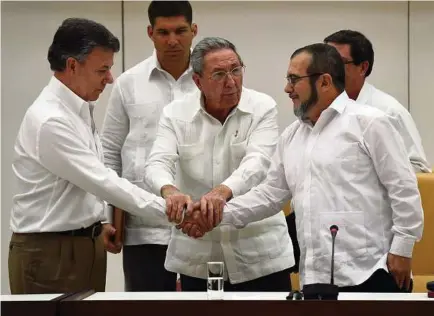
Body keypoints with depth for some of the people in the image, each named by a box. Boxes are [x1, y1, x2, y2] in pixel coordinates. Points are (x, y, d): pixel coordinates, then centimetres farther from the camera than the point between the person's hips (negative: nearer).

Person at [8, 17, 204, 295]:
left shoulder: (80, 109, 9)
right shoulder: (50, 120, -22)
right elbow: (102, 181, -24)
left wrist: (99, 222, 8)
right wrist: (171, 210, -24)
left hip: (86, 243, 9)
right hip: (50, 251, -9)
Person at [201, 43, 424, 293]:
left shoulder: (368, 123, -3)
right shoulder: (291, 137, 17)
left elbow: (404, 190, -6)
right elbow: (270, 195, 19)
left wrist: (402, 250, -11)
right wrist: (218, 215, 8)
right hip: (315, 277, 6)